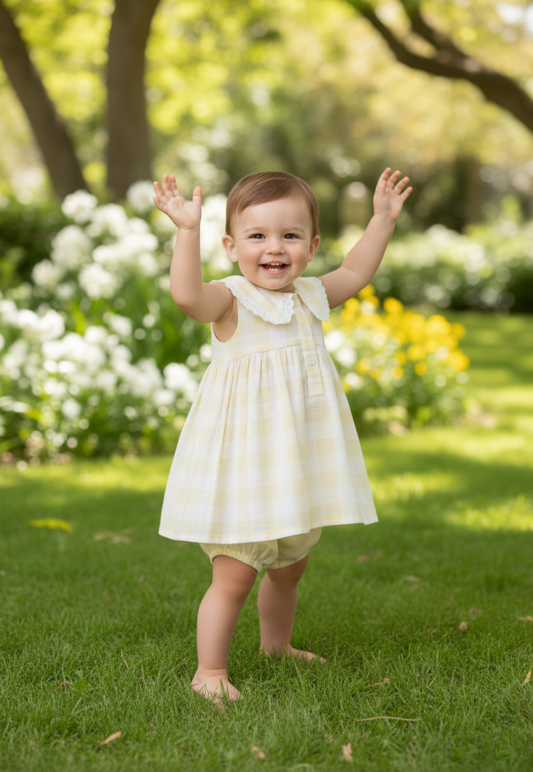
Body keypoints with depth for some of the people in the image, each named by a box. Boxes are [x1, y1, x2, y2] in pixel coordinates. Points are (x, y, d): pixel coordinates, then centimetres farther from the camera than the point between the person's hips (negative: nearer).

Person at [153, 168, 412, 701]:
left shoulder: (309, 297, 7)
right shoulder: (231, 301, -13)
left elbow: (355, 272, 26)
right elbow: (187, 294, -35)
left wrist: (383, 218, 24)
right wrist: (187, 230, -42)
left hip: (297, 462, 7)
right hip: (244, 465, -7)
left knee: (290, 564, 21)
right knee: (234, 573, -6)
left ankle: (277, 644, 42)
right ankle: (209, 670, 8)